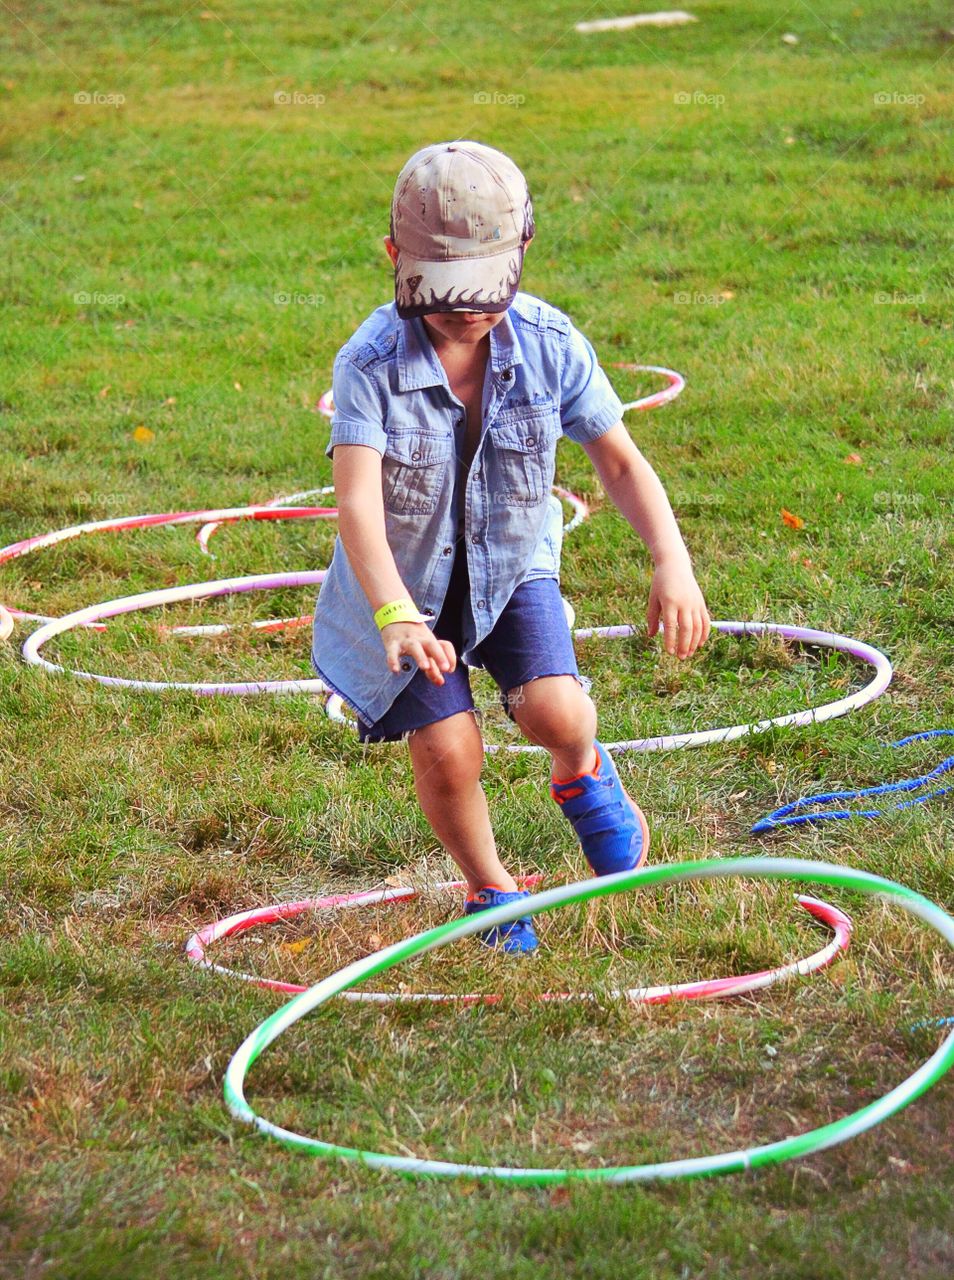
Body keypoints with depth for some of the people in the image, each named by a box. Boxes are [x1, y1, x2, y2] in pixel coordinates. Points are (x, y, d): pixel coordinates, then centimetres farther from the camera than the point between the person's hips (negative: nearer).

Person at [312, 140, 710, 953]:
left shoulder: (550, 345, -19)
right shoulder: (372, 364, -28)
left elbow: (620, 460, -13)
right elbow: (357, 503, -38)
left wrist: (674, 563, -29)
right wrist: (395, 617, -54)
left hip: (511, 565, 2)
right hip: (407, 576, -1)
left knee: (553, 712, -20)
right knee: (449, 752, -9)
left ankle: (583, 774, 18)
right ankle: (489, 889, 21)